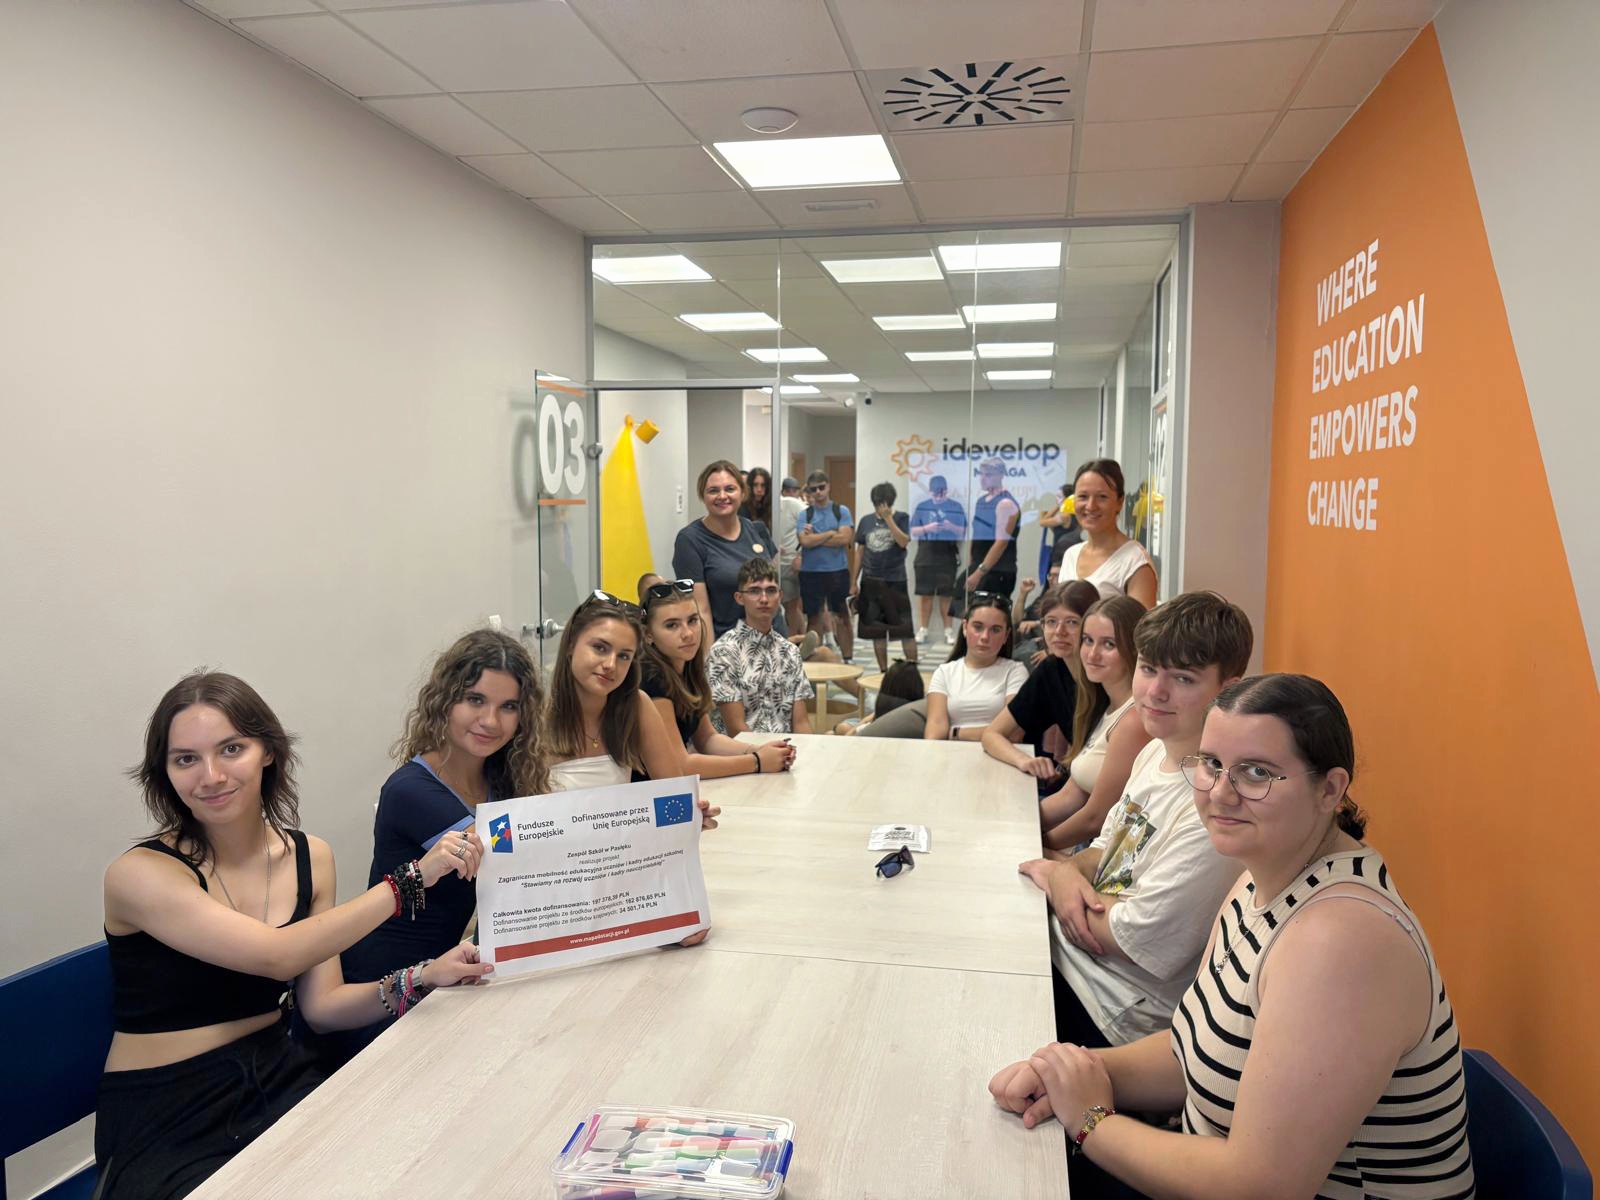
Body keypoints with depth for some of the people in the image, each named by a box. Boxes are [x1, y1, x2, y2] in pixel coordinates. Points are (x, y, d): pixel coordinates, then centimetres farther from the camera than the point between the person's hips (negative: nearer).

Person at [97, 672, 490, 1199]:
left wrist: (422, 979, -15)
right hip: (164, 1122, -4)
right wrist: (411, 878, -25)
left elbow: (320, 1004, 2)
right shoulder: (139, 874, -14)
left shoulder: (310, 857, 2)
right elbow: (277, 956, -25)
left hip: (280, 1079, 4)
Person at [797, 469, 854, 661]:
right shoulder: (804, 514, 2)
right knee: (814, 617, 8)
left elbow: (845, 538, -12)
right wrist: (830, 533, -8)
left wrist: (815, 537, -10)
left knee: (842, 617, 8)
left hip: (838, 571, 0)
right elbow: (805, 541, -12)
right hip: (810, 572, 0)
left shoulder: (842, 511, 2)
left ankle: (847, 658, 15)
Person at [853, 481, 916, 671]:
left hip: (895, 581, -3)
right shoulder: (866, 521, 8)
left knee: (905, 629, -5)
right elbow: (860, 552, 13)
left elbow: (903, 542, -16)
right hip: (871, 582, 4)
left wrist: (888, 518, -16)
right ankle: (883, 671, 18)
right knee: (876, 631, 8)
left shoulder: (901, 518, 0)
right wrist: (854, 581, 12)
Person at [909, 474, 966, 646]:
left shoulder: (956, 506, 5)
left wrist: (951, 527, -16)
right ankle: (923, 630, 10)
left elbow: (963, 532, 4)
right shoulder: (922, 507, 8)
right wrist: (927, 528, -13)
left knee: (947, 595, 1)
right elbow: (912, 531, 6)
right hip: (926, 556, 1)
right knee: (925, 594, 3)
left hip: (948, 556, -1)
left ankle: (949, 631, 7)